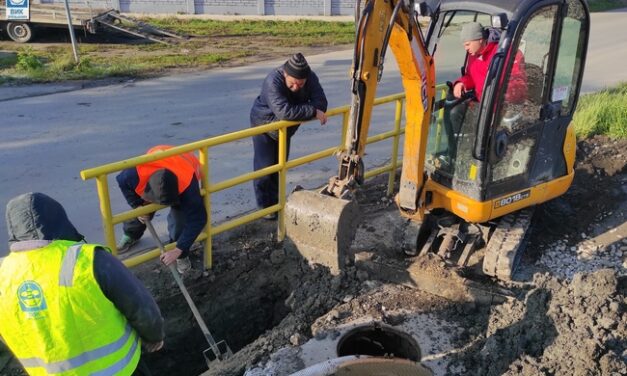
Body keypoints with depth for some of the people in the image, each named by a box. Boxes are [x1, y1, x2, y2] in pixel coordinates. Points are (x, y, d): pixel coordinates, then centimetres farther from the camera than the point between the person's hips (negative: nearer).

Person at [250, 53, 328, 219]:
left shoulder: (311, 78, -22)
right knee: (265, 167, -4)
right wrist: (313, 112, -44)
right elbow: (284, 111, -49)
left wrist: (297, 112, -39)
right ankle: (265, 206, 10)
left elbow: (321, 103, -28)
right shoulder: (273, 82, -38)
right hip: (264, 125, -5)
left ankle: (275, 201, 30)